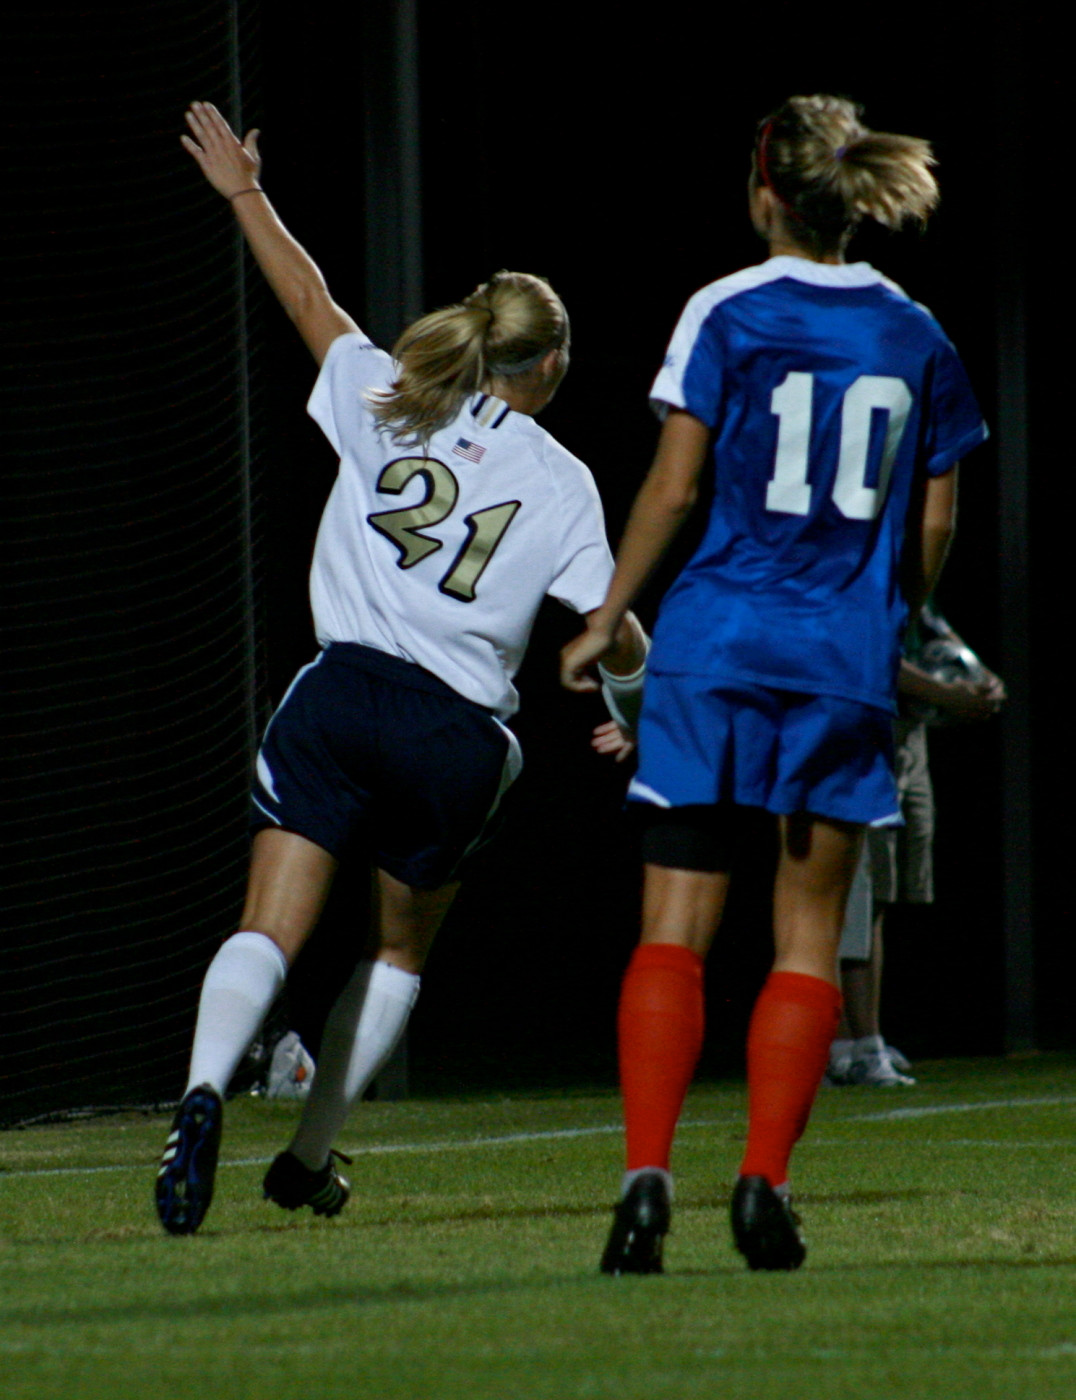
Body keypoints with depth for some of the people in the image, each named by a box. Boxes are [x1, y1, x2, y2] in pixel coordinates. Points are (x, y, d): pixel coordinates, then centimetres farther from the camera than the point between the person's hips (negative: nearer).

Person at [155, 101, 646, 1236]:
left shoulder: (386, 406, 10)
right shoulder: (561, 480, 5)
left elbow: (310, 301, 23)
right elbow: (610, 628, 4)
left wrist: (242, 192, 36)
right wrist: (632, 690, 27)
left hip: (343, 694, 1)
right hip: (459, 735, -1)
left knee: (270, 931, -8)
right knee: (401, 950, 21)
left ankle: (204, 1088, -35)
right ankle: (309, 1155, 21)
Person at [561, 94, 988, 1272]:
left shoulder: (726, 314, -3)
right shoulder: (915, 338, 8)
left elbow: (672, 486, -5)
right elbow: (933, 524, 11)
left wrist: (606, 620, 4)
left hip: (716, 644, -2)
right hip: (847, 662, 2)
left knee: (673, 930, -1)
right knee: (809, 934, 9)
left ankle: (646, 1177, -13)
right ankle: (764, 1186, -1)